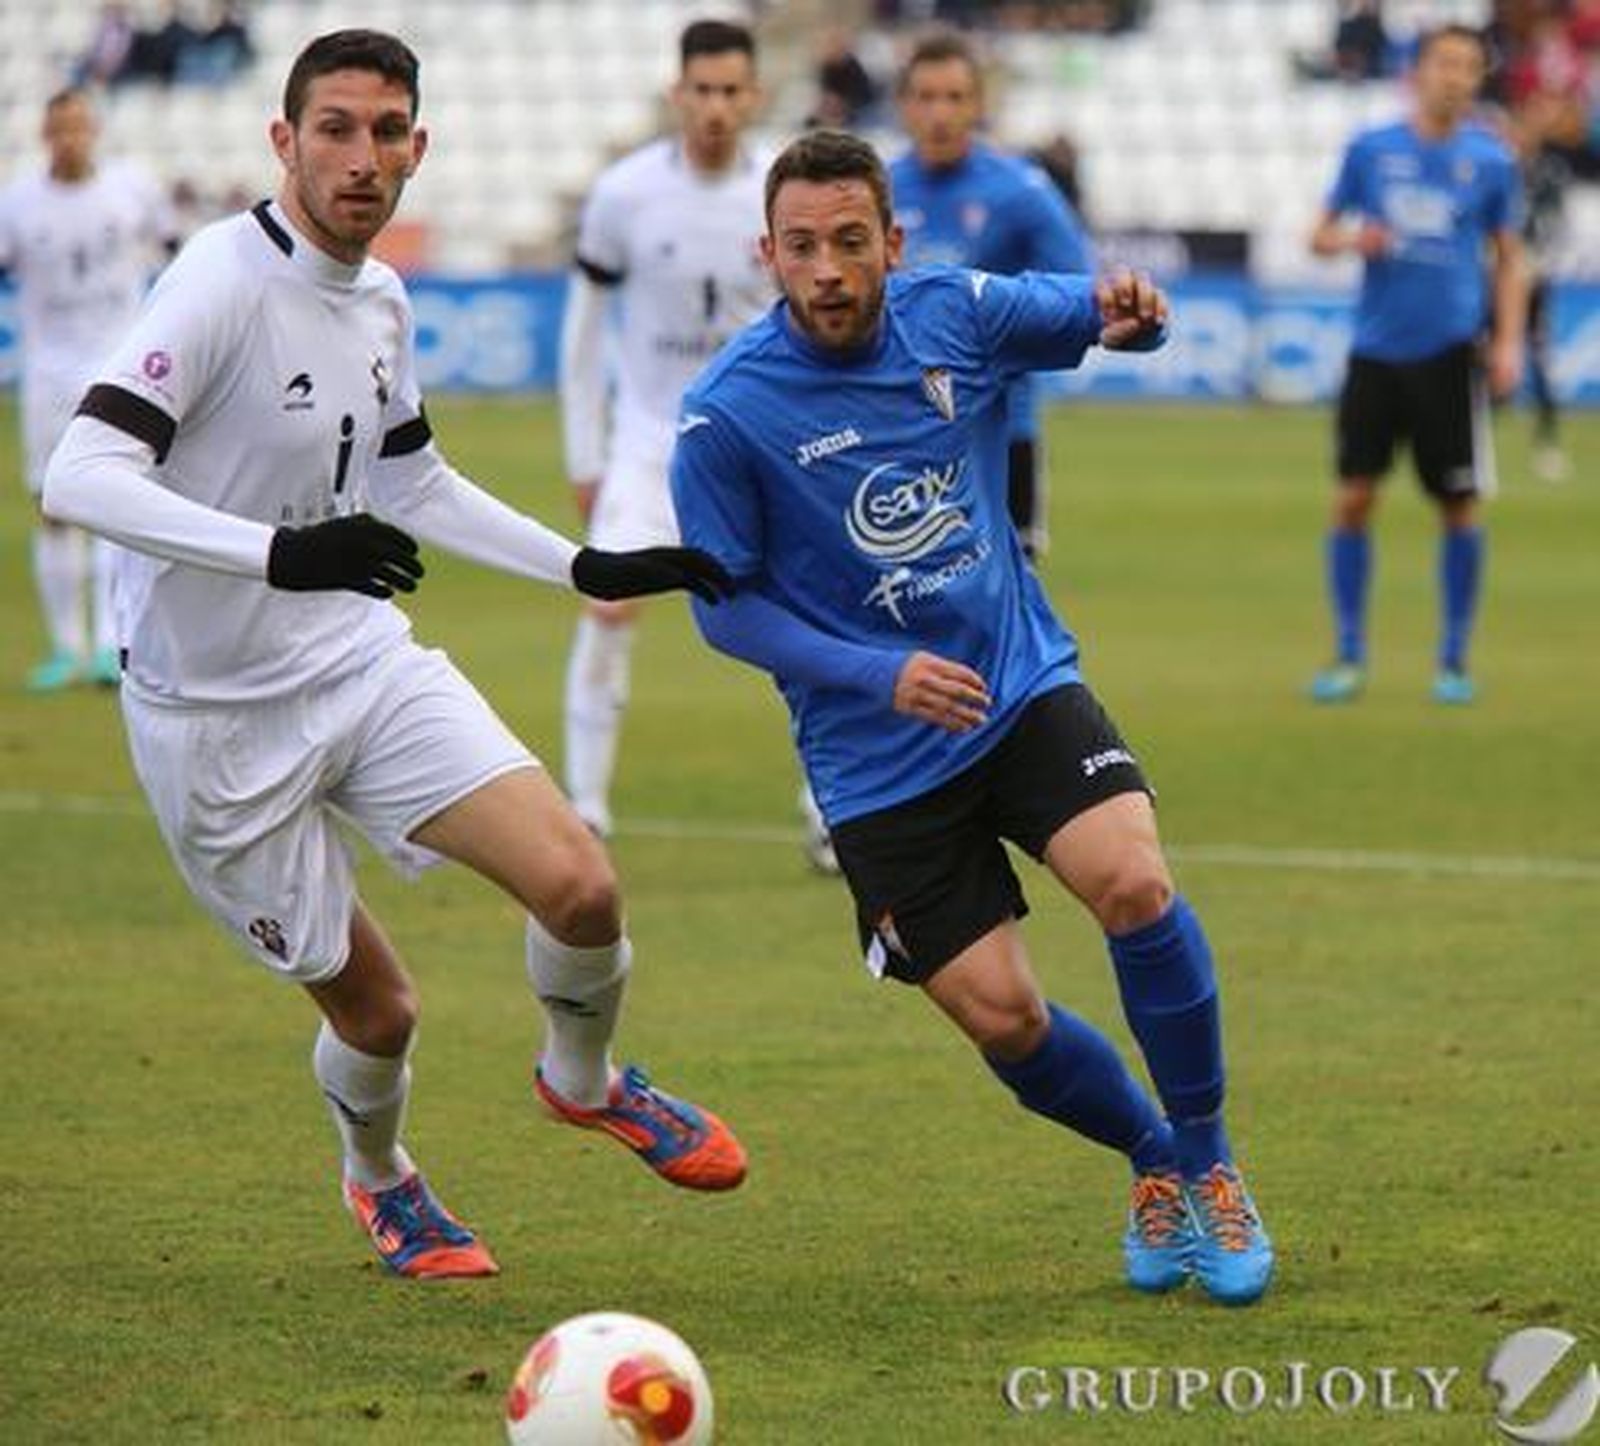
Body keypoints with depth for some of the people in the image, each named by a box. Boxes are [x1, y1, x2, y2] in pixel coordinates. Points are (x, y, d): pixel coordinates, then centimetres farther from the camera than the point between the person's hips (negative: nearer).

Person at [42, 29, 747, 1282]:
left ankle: (584, 1080, 20)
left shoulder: (383, 303, 4)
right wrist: (279, 553, -41)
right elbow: (79, 478, -30)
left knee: (579, 885, -12)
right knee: (376, 1009, 2)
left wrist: (590, 569, 17)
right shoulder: (225, 282, -20)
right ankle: (379, 1178, 37)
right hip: (221, 721, -6)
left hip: (365, 660, 6)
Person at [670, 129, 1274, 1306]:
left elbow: (1096, 317, 11)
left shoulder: (957, 314, -6)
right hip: (879, 758, -2)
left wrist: (1129, 312, -15)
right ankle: (1154, 1161, 24)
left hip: (1025, 683, 2)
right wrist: (880, 675, -20)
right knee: (1000, 1018, -6)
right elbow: (725, 606, -7)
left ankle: (1208, 1165, -3)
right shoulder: (726, 415, -15)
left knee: (1134, 882, -24)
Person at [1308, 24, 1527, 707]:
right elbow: (1321, 234, 11)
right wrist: (1350, 239, -11)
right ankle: (1349, 656, 11)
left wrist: (1508, 343, -2)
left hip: (1449, 353, -1)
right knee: (1354, 498, -1)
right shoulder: (1370, 150, 4)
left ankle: (1453, 661, 14)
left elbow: (1509, 260, 9)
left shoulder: (1491, 160, 3)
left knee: (1459, 508, 1)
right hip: (1376, 351, 1)